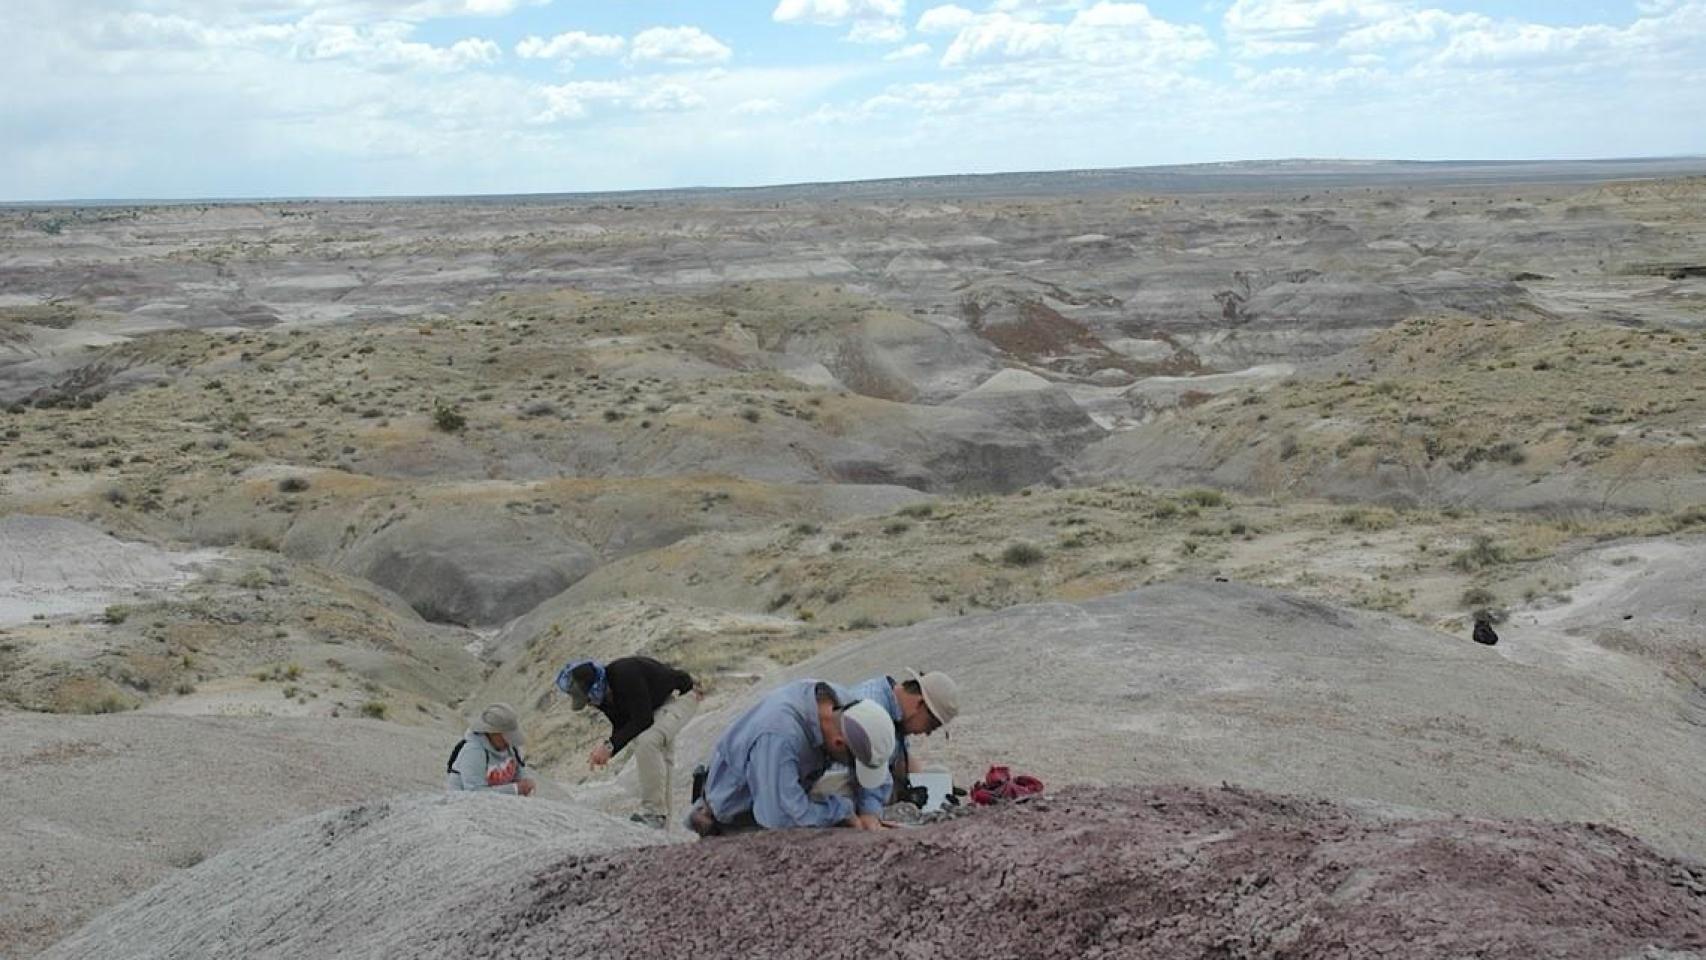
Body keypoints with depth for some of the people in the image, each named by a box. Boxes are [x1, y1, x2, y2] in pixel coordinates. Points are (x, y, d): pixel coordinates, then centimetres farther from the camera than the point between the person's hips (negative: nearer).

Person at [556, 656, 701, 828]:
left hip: (680, 696, -10)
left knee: (647, 741, -28)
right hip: (657, 704, 10)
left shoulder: (625, 675, -35)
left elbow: (643, 720, -34)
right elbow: (622, 727, 3)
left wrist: (610, 745, -33)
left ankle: (653, 813, -21)